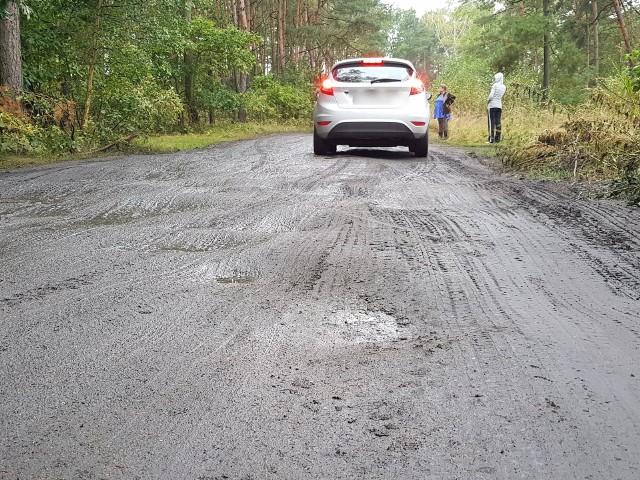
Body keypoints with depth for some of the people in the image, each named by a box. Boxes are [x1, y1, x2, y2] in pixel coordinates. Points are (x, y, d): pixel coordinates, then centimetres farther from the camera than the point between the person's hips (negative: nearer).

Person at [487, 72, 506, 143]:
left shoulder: (495, 85, -9)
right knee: (498, 122, 5)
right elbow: (501, 96, 13)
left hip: (492, 105, -5)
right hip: (499, 105, 6)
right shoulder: (504, 87, 9)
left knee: (492, 122, -4)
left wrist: (487, 102, -1)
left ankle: (491, 139, -7)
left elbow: (491, 95, -15)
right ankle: (497, 139, 4)